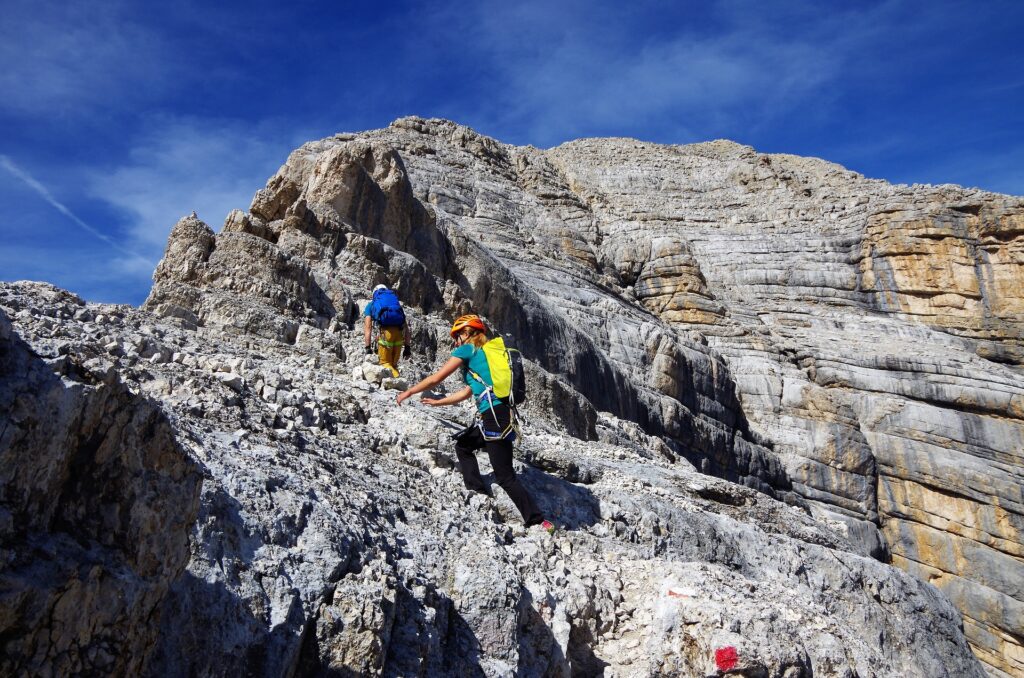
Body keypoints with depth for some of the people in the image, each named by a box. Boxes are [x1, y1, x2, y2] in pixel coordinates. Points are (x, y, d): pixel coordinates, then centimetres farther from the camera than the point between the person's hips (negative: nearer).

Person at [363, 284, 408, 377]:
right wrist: (407, 346, 24)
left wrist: (368, 347, 9)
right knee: (393, 364, 18)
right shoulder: (396, 303, 32)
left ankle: (396, 377, -20)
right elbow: (405, 327, 25)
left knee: (385, 363, 6)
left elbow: (367, 328, 12)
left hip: (386, 331, -3)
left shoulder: (371, 305, 24)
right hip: (399, 331, 3)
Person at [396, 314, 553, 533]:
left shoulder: (468, 349, 2)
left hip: (494, 416, -9)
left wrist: (408, 392, 17)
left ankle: (537, 521, -2)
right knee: (463, 445, 27)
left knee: (505, 476, -4)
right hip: (500, 414, 9)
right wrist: (437, 402, 42)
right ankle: (479, 495, 26)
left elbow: (436, 378, 3)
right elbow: (467, 392, 31)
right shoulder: (486, 353, 26)